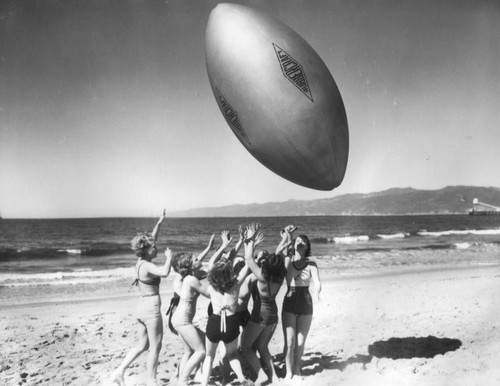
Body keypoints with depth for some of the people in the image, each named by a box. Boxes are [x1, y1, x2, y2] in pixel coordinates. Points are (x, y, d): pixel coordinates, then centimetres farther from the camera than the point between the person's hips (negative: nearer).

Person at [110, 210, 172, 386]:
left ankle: (119, 371, 17)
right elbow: (165, 272, -38)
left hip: (142, 306, 9)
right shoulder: (147, 266, -19)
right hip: (151, 308, -9)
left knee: (142, 345, 19)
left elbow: (151, 239, 18)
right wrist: (169, 257, -21)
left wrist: (159, 222, 17)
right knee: (155, 347, 5)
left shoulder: (140, 262, 6)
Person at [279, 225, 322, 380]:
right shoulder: (287, 260, -2)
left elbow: (317, 282, -17)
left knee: (300, 342, 10)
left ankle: (297, 367, 36)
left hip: (305, 305, 1)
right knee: (289, 342, -3)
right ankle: (289, 372, 16)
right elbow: (277, 252, -24)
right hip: (289, 304, 0)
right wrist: (286, 238, -37)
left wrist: (317, 292, -39)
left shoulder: (311, 264, -3)